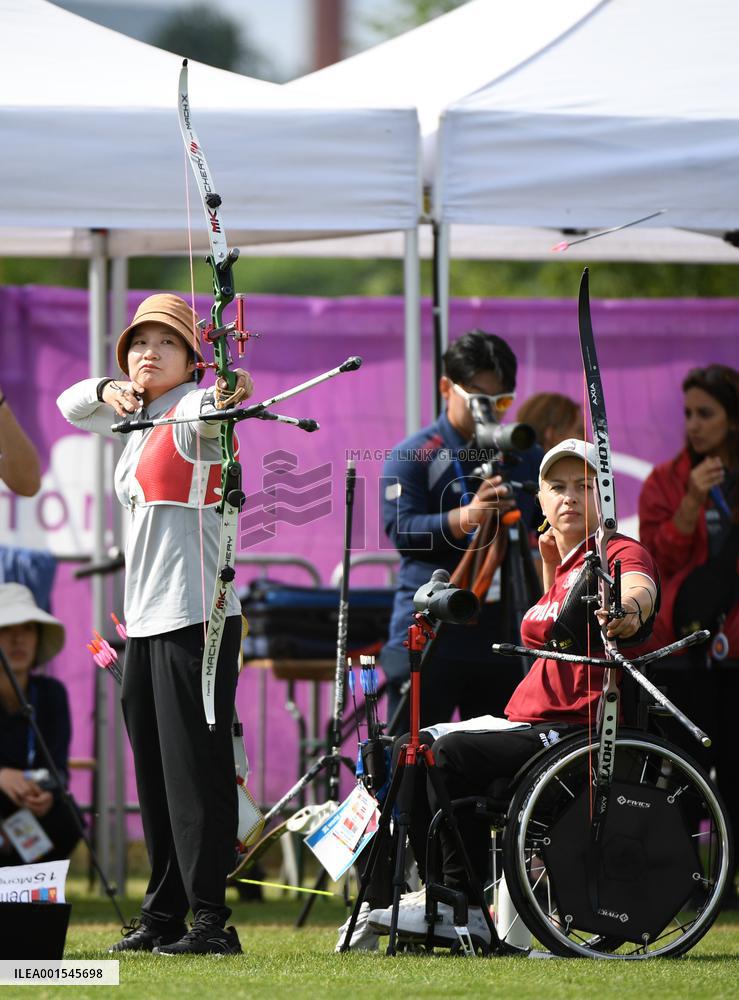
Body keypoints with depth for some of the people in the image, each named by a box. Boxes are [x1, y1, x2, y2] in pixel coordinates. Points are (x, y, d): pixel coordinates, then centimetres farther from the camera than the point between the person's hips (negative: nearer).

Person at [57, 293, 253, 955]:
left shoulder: (192, 409, -9)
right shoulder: (139, 417, 17)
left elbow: (207, 415, -31)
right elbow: (71, 407, 26)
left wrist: (229, 396, -55)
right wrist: (110, 391, 4)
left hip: (195, 615, -9)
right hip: (146, 619, 9)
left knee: (195, 769, -12)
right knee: (153, 770, 13)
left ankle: (211, 920, -14)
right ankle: (163, 916, 20)